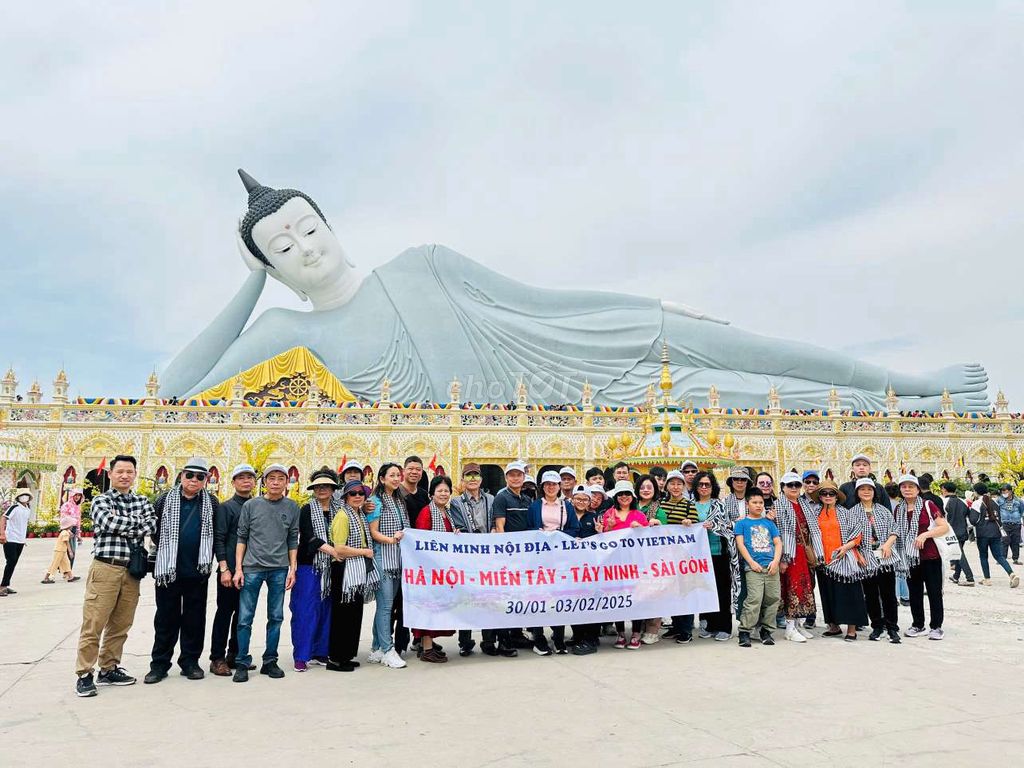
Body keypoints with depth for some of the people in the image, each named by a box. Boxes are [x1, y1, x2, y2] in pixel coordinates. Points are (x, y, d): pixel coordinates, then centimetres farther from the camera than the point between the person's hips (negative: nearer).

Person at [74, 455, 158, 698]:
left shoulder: (142, 501, 12)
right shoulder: (101, 501, 1)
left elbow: (152, 525, -4)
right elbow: (110, 523, -18)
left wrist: (120, 525, -12)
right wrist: (137, 520, -6)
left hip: (132, 570, 4)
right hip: (105, 568, -4)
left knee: (121, 625, 11)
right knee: (93, 624, -2)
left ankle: (108, 669, 23)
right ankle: (84, 674, 8)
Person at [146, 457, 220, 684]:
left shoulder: (211, 502, 4)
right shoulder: (165, 499, 1)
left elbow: (217, 534, 8)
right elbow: (153, 529, 5)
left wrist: (206, 557, 0)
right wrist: (165, 550, 2)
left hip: (198, 570, 1)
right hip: (168, 569, -1)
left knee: (195, 618, 8)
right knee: (166, 618, 7)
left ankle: (190, 661, 18)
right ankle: (159, 664, 16)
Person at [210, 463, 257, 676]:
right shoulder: (226, 507, -3)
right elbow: (218, 539, -8)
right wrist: (224, 568, -15)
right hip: (230, 570, -5)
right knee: (224, 613, 1)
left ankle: (234, 655, 21)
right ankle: (217, 658, 9)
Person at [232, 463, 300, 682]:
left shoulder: (292, 507, 5)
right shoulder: (251, 505, 2)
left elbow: (293, 541, 8)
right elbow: (242, 538, 3)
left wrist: (292, 569, 3)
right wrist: (238, 568, -2)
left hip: (279, 569, 2)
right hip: (252, 568, -1)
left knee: (276, 618, 7)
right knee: (245, 618, 0)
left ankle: (270, 662, 18)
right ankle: (242, 664, 12)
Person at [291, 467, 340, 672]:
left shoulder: (339, 509, 10)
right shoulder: (307, 510, -2)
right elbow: (309, 537, -12)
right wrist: (329, 549, -19)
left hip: (331, 567, 4)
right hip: (309, 565, -4)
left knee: (326, 609, 8)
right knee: (306, 610, -5)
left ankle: (321, 652, 18)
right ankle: (301, 656, 3)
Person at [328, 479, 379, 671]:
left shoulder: (361, 515, 14)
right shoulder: (343, 515, -13)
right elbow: (339, 549, -20)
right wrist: (365, 552, -12)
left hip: (360, 571, 9)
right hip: (346, 571, -9)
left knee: (355, 615, 13)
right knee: (343, 616, -2)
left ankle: (347, 655, 23)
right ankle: (335, 659, 9)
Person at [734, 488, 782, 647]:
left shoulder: (769, 523, 16)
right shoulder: (742, 523, 6)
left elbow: (778, 543, 12)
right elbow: (740, 544, -1)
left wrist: (776, 561, -3)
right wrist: (751, 562, -10)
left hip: (771, 567, 4)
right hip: (753, 567, -4)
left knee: (773, 598, 2)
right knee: (754, 598, -14)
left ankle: (766, 631, 16)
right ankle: (744, 632, -7)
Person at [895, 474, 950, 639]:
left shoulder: (928, 505, -6)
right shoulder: (898, 509, 9)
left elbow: (945, 527, -10)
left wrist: (925, 534, -21)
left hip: (930, 556, -5)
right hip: (910, 557, 5)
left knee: (934, 592, 3)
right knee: (914, 593, 11)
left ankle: (936, 627, 12)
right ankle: (918, 626, 21)